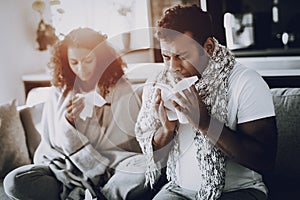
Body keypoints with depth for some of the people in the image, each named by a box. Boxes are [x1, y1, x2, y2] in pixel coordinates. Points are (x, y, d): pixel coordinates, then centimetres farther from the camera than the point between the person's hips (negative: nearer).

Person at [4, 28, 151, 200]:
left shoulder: (120, 89, 1)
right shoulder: (59, 91, 9)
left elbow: (126, 142, -3)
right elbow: (51, 142, 6)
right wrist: (67, 121, -14)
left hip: (110, 166, -2)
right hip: (65, 166, 2)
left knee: (147, 169, -34)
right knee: (14, 181, -22)